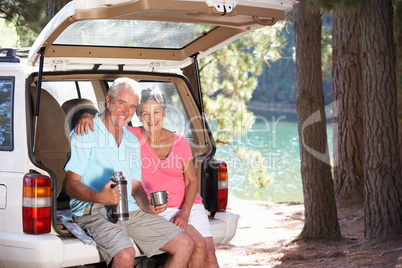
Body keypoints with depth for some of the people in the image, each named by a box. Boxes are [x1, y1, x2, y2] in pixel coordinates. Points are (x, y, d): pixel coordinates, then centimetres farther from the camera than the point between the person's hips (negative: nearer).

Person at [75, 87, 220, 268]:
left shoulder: (179, 142, 2)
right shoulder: (134, 136, -4)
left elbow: (191, 180, 4)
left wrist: (184, 213, -10)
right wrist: (87, 116, -25)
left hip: (190, 205, 3)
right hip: (161, 210, -3)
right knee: (198, 245, -23)